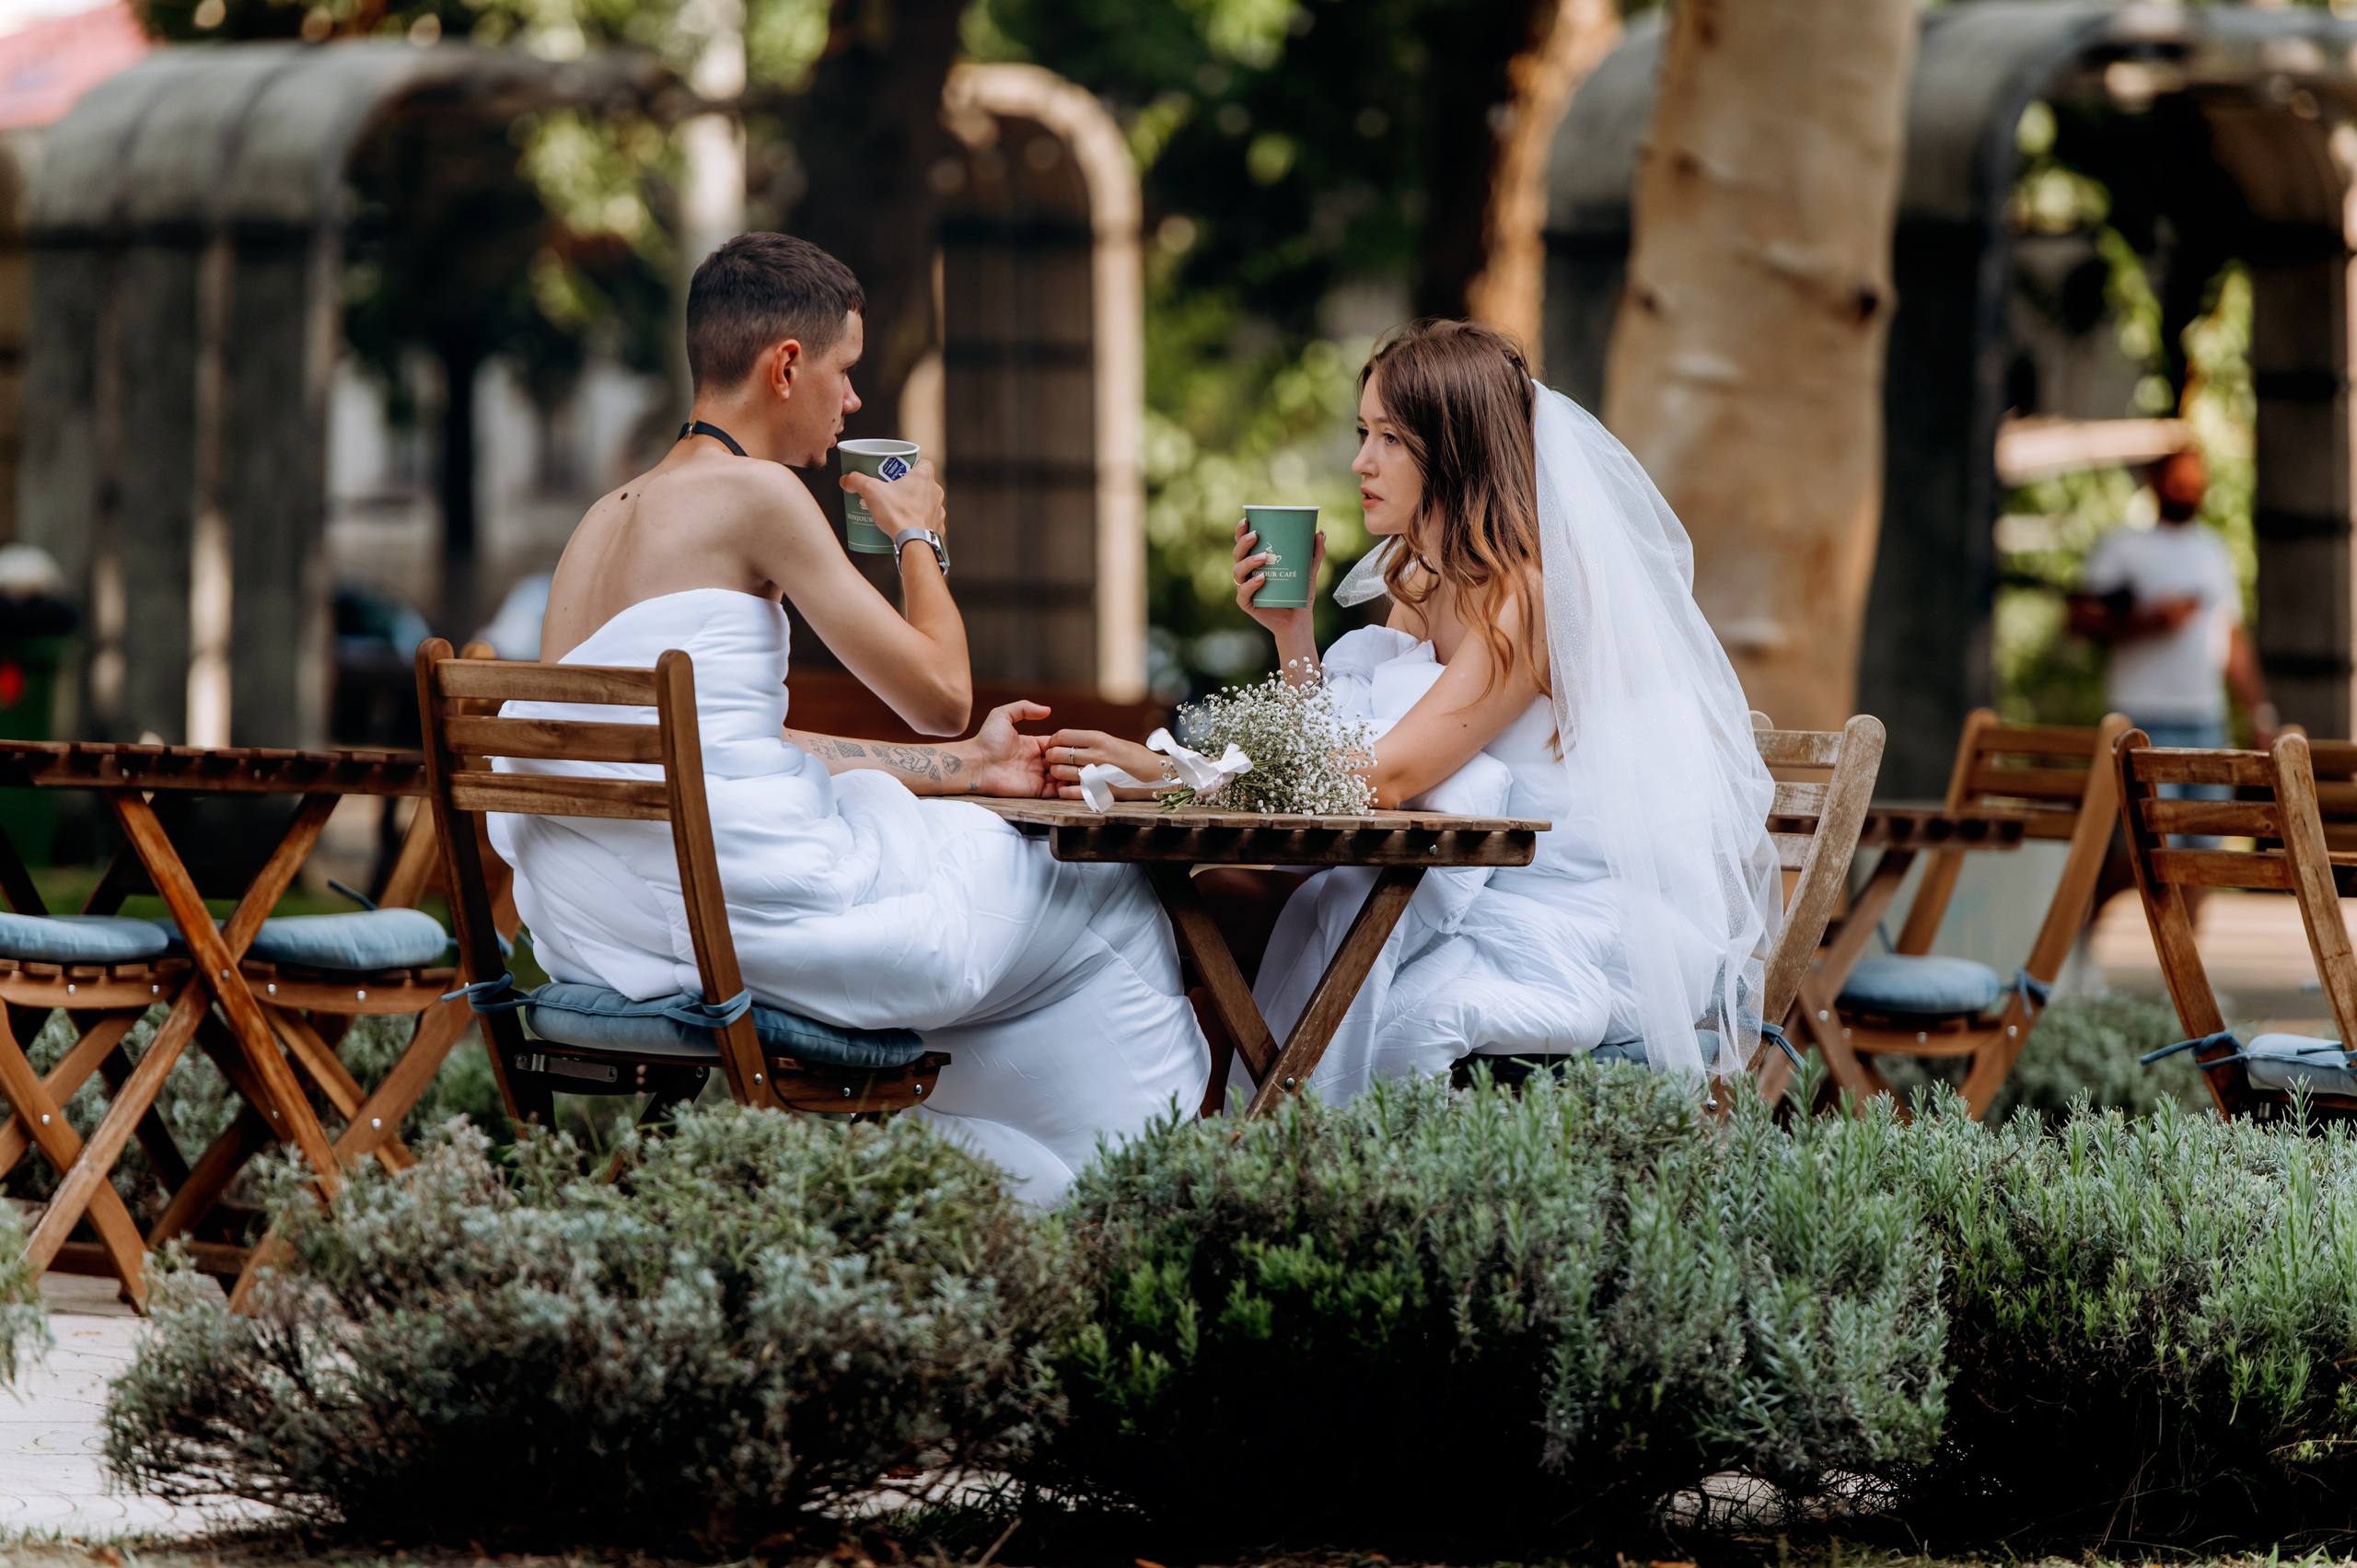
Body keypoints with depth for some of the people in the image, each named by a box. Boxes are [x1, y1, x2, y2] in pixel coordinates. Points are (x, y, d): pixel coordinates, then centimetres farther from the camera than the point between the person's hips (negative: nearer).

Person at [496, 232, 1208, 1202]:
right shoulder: (755, 494, -11)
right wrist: (921, 539, 11)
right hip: (742, 904, -9)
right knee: (1098, 901, 11)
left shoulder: (610, 519, 16)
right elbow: (937, 693, -8)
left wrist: (958, 768, 27)